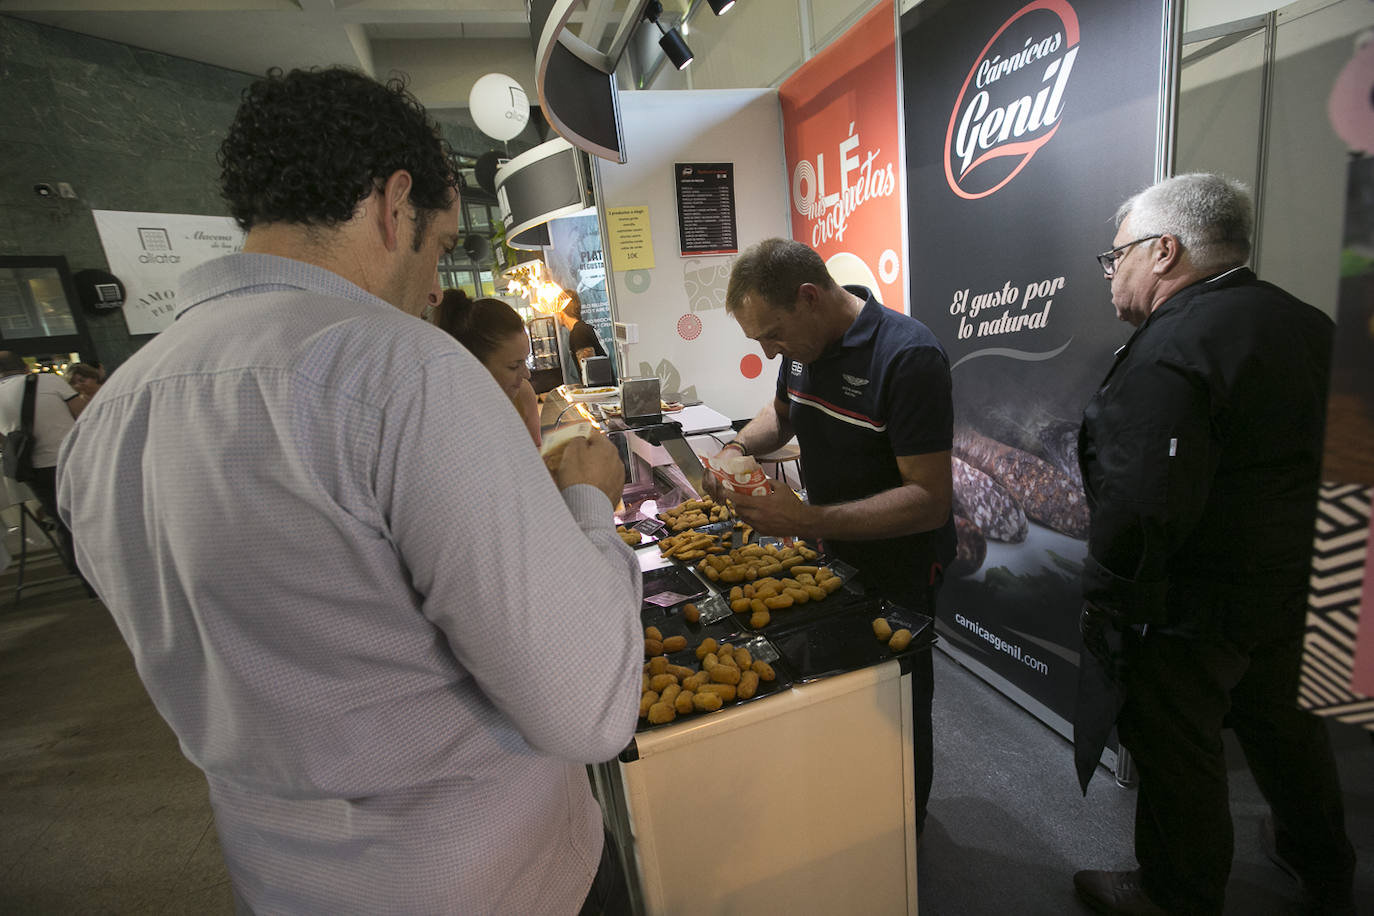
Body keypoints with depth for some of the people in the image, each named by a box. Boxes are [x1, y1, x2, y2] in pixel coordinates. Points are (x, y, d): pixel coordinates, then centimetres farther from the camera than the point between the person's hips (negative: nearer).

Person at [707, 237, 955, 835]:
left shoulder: (908, 356, -27)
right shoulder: (804, 343, -2)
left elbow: (930, 500, -29)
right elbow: (782, 411, 18)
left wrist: (808, 521, -35)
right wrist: (740, 446, -3)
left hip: (896, 570, -6)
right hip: (830, 557, 7)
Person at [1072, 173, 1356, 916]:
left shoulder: (1168, 353, -26)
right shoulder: (1302, 321, 4)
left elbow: (1140, 511, -32)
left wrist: (1101, 602, -20)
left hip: (1191, 607, -9)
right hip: (1295, 584, 9)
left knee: (1177, 754, 11)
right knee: (1284, 725, 28)